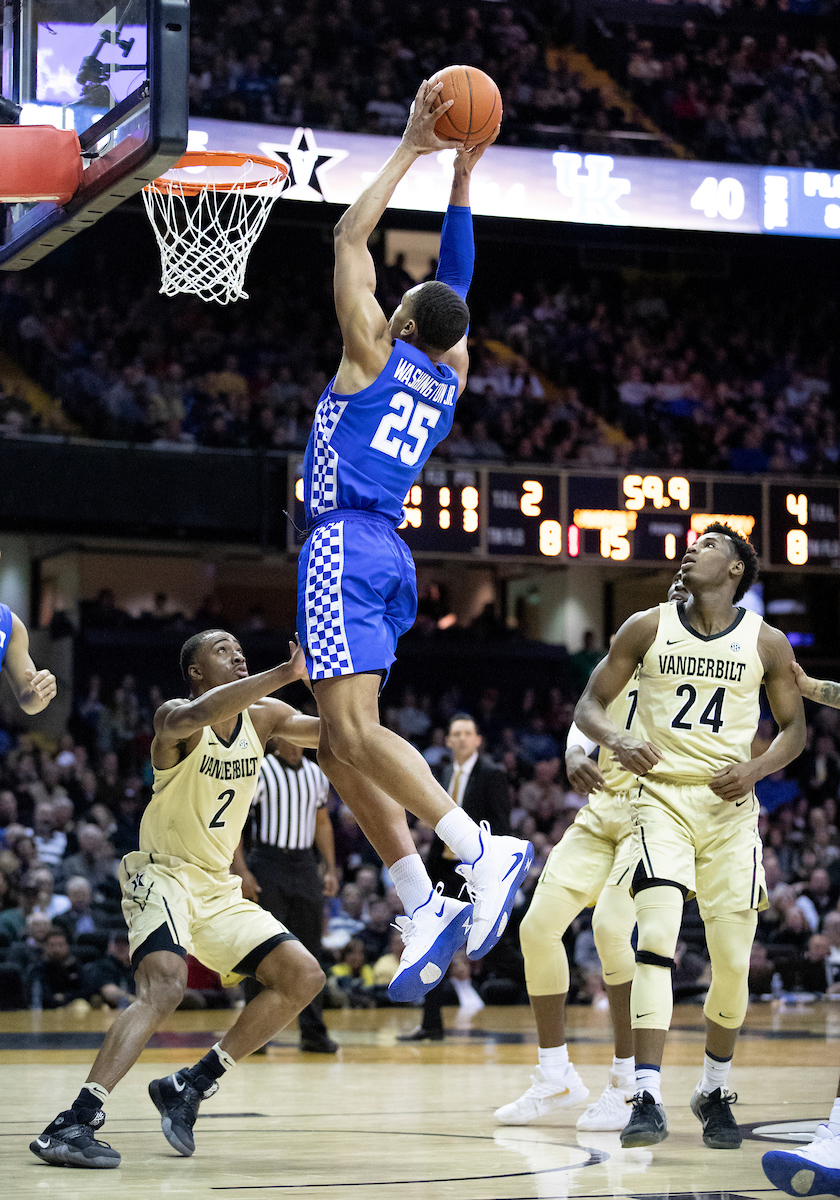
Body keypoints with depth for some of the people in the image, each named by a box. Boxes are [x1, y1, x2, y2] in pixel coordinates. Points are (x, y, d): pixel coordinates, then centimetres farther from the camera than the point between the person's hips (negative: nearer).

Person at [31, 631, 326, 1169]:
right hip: (163, 876, -8)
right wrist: (287, 672, -48)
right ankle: (75, 1123, -35)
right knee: (164, 987, -31)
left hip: (218, 888, 8)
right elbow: (201, 713, -42)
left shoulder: (263, 716, 4)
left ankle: (191, 1085, 5)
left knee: (304, 978, 1)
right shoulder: (176, 722, -17)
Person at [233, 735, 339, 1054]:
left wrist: (330, 869, 11)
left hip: (304, 866, 5)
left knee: (309, 951, 5)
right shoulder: (258, 772, -7)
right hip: (267, 866, -5)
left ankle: (313, 1031, 9)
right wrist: (241, 871, -16)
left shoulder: (316, 774, 11)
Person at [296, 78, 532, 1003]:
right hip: (383, 554, 8)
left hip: (343, 543, -8)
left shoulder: (375, 350, -2)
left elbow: (349, 237, 1)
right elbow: (456, 275, 26)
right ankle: (422, 911, 0)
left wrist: (412, 150, 5)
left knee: (354, 730, -17)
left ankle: (482, 852, -26)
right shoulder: (451, 370, 15)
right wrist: (462, 174, 24)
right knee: (340, 745, 8)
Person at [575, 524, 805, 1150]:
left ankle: (714, 1091, 23)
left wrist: (756, 769, -10)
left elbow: (794, 728, 10)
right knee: (657, 939, -19)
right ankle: (648, 1099, -22)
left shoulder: (766, 642, 3)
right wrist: (616, 739, -15)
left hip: (730, 806, 1)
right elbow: (590, 704, 7)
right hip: (662, 797, -1)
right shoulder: (647, 628, 3)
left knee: (733, 962, 0)